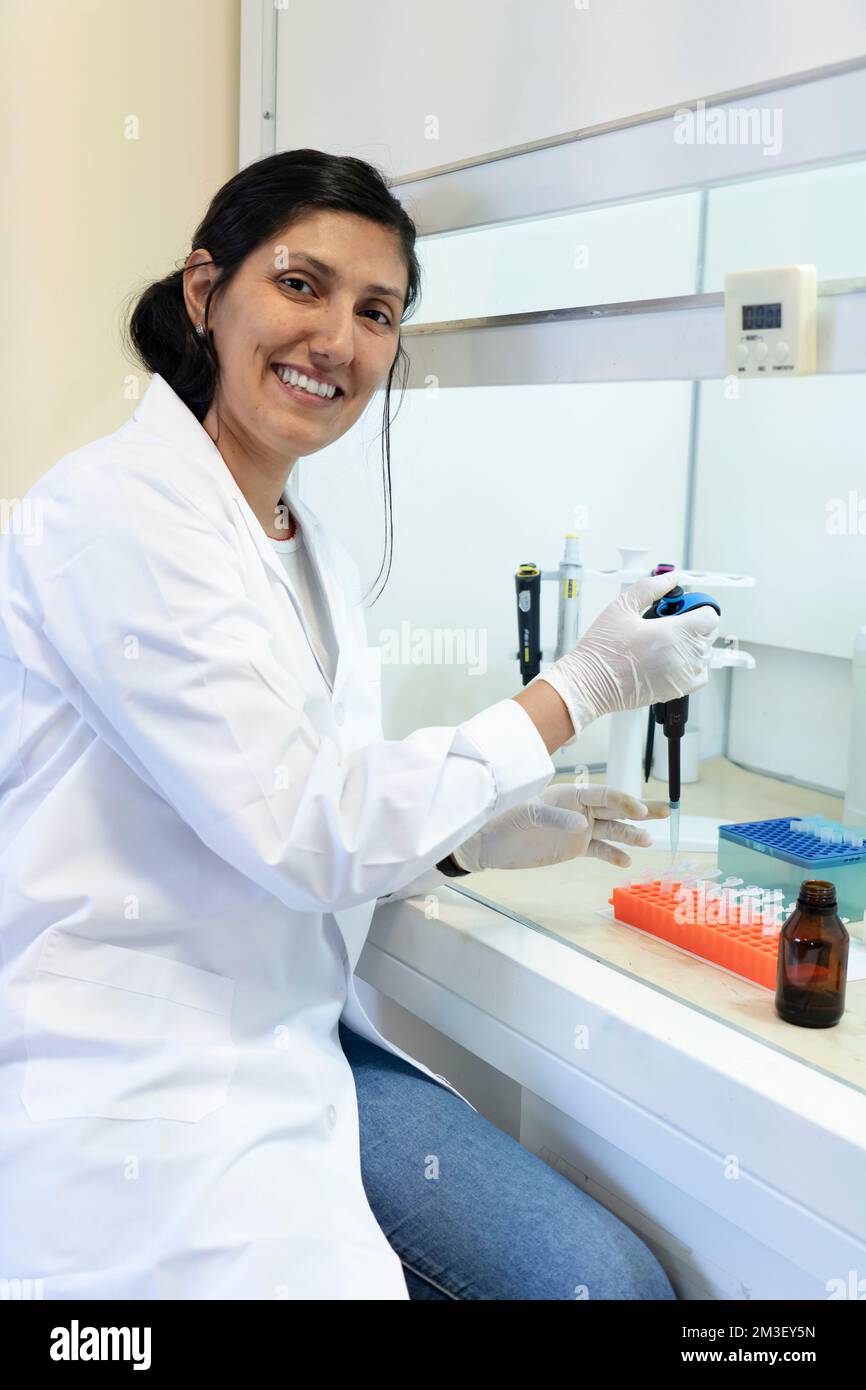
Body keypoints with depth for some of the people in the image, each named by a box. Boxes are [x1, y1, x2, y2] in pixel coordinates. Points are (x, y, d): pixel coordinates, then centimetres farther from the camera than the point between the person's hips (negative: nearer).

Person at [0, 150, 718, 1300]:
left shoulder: (316, 554, 10)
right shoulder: (116, 508, -16)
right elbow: (305, 829, -21)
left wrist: (474, 837, -1)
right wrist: (584, 685, -13)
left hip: (288, 1039, 8)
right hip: (135, 1087, -8)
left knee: (612, 1278, -2)